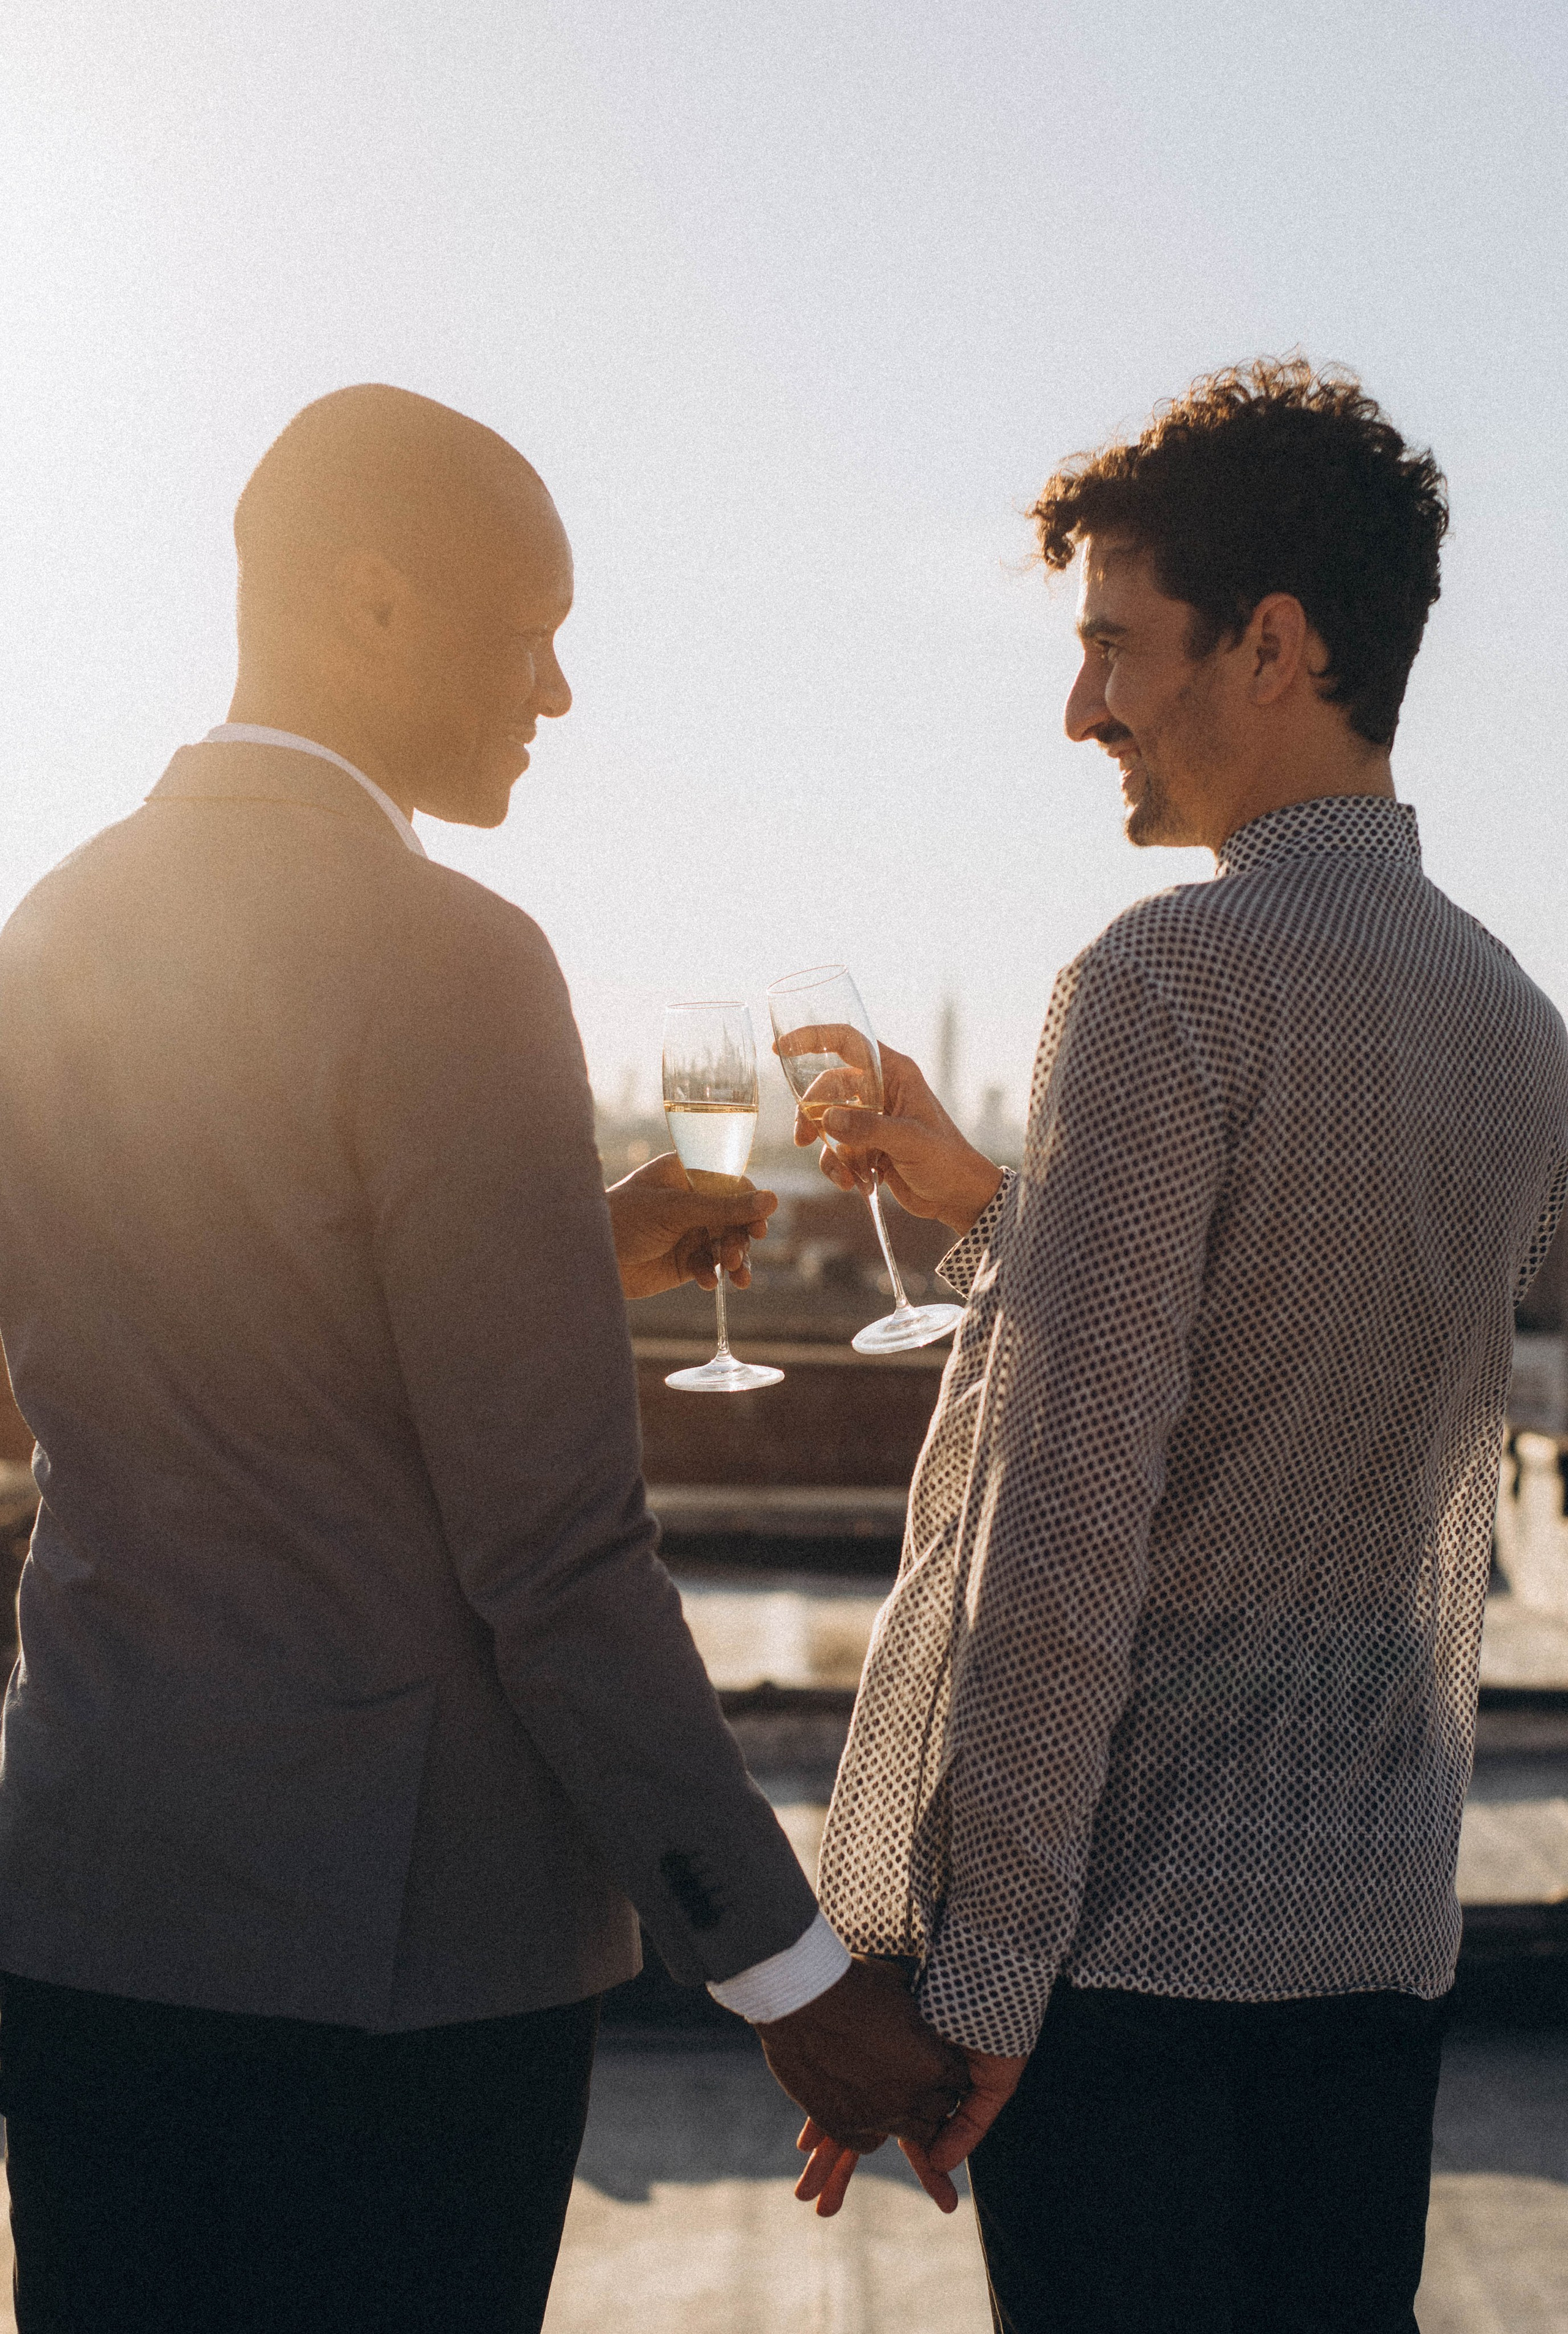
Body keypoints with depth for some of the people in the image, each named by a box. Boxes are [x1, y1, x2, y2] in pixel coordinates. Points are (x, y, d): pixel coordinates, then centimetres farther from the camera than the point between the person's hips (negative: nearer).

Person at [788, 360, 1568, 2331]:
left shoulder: (1174, 976, -15)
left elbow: (1070, 1508, -20)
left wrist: (971, 1962, -16)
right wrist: (984, 1202, 20)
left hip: (1126, 1921, -7)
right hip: (1378, 1915, 8)